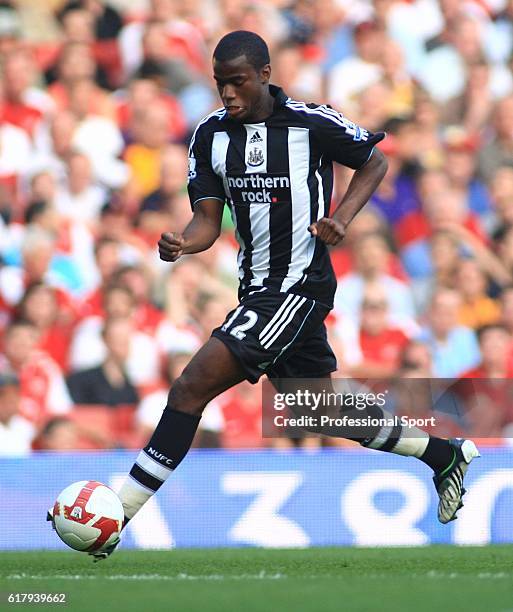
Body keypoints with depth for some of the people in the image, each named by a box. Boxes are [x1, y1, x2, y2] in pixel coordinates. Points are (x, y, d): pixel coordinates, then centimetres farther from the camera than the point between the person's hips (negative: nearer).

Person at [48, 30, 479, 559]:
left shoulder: (314, 124, -11)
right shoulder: (211, 135, 3)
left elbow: (374, 161, 5)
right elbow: (208, 220, 3)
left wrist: (340, 219, -10)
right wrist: (181, 245, -20)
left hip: (300, 285, -7)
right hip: (258, 290, 7)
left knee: (191, 387, -16)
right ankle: (444, 456, 38)